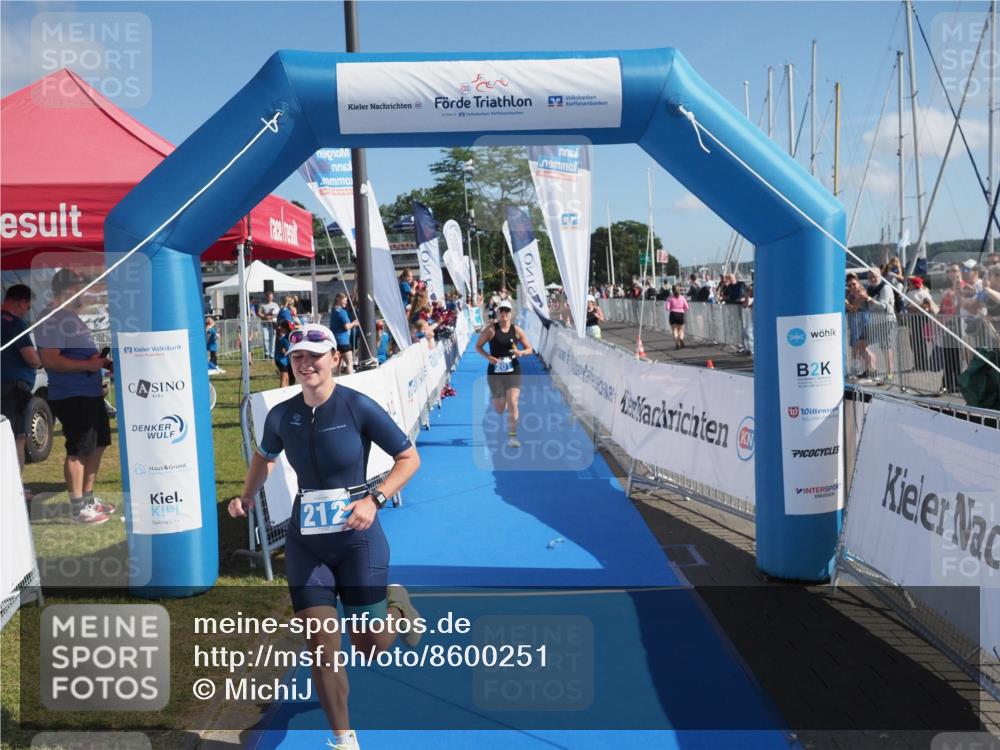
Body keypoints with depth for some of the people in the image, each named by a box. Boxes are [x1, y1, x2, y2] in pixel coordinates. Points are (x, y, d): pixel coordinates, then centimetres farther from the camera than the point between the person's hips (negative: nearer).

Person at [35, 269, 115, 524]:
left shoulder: (72, 318, 16)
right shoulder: (53, 321, -16)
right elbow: (50, 360, -25)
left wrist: (102, 361, 14)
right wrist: (87, 365, -24)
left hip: (90, 394, 10)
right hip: (71, 397, -10)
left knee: (98, 445, 17)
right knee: (78, 451, -4)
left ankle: (88, 497, 29)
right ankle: (78, 508, 5)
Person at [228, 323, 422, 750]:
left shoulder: (358, 407, -13)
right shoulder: (281, 415, -1)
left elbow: (409, 458, -8)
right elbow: (264, 456, 21)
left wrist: (374, 500, -20)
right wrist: (247, 497, 4)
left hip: (357, 539, -3)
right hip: (305, 542, 3)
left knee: (370, 648, 5)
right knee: (321, 645, 1)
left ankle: (396, 608, 40)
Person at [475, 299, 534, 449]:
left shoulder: (517, 330, 0)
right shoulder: (491, 329, -6)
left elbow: (530, 349, 7)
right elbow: (478, 346, 0)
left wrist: (522, 352, -16)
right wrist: (488, 357, -17)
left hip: (513, 371, 1)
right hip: (495, 371, -1)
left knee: (512, 404, -12)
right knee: (499, 410, 6)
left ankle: (512, 436, -2)